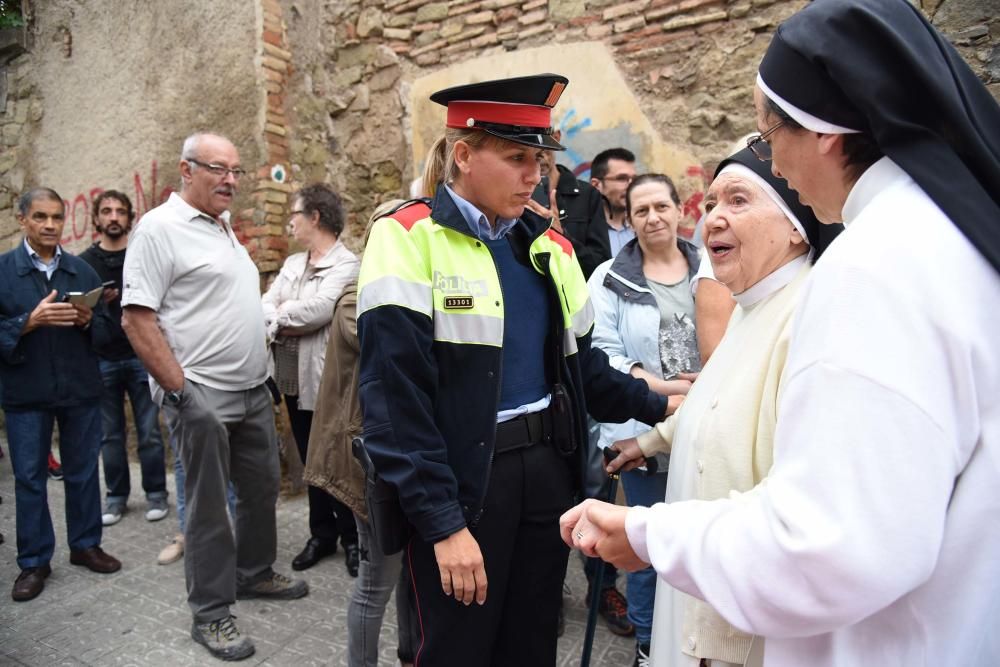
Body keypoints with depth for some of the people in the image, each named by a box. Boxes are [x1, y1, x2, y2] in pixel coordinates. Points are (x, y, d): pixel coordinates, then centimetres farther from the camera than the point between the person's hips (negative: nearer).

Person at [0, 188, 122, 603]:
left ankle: (85, 545, 27)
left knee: (83, 472, 12)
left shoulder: (83, 270, 5)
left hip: (81, 389, 2)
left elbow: (106, 327, 6)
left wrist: (88, 320, -14)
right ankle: (33, 562, 21)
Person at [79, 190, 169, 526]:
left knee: (149, 432, 3)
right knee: (110, 435, 9)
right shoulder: (84, 262, 5)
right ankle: (116, 496, 23)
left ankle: (155, 493, 17)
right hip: (102, 360, 2)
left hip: (142, 357, -1)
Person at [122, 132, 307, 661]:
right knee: (208, 505, 3)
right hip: (201, 397, -8)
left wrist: (260, 371, 16)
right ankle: (210, 614, 19)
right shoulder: (160, 227, -11)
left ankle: (254, 573, 37)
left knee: (261, 488, 17)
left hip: (253, 390, 8)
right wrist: (180, 389, -19)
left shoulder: (224, 227, 15)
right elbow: (136, 320, -16)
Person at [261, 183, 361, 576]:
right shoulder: (292, 263, 13)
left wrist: (280, 317, -7)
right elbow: (265, 306, 3)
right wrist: (293, 321, -17)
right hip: (292, 378, 7)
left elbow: (318, 309, -24)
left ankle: (352, 538, 22)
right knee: (310, 461, 16)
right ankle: (321, 534, 31)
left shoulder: (346, 264, -11)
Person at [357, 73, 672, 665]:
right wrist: (443, 523, -16)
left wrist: (657, 406, 6)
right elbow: (395, 400, -16)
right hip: (461, 482, -5)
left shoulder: (549, 246, 8)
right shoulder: (409, 240, -11)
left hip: (548, 470, 6)